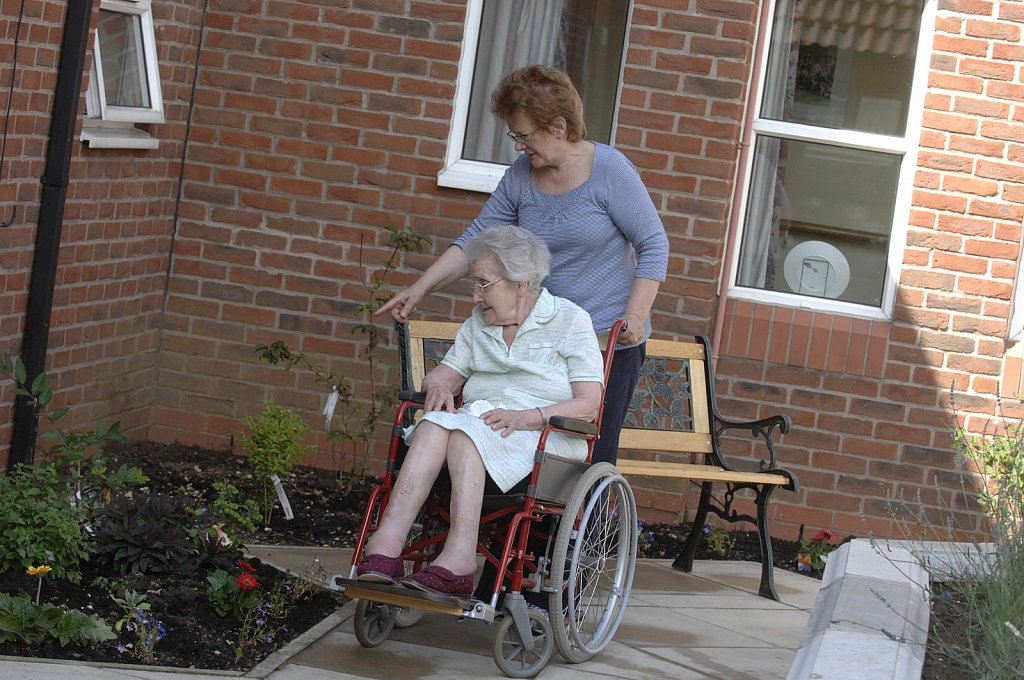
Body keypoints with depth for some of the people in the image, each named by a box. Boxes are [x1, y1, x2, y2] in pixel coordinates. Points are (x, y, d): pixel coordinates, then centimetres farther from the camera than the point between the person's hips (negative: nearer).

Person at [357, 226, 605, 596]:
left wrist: (525, 417, -19)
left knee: (466, 430, -36)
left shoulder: (570, 320, 5)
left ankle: (457, 559, -52)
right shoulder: (478, 324, 23)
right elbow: (442, 375, 20)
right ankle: (386, 547, -50)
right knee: (436, 423, -31)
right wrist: (439, 386, -6)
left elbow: (588, 405, -4)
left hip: (545, 435, -4)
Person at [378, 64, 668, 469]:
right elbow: (477, 239, 8)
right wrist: (421, 288, -1)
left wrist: (635, 317, -16)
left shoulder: (609, 170, -9)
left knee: (592, 458, -5)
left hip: (611, 343, -5)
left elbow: (653, 246, -7)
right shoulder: (520, 175, 5)